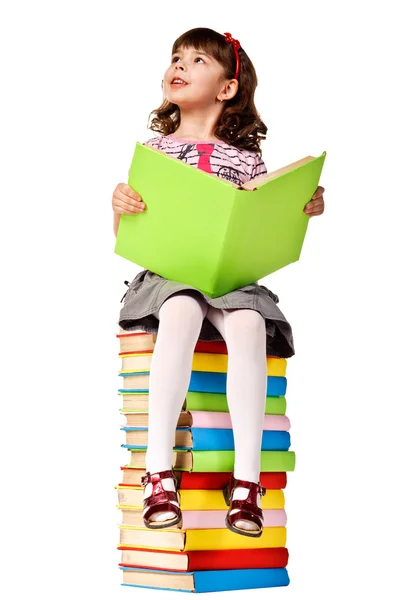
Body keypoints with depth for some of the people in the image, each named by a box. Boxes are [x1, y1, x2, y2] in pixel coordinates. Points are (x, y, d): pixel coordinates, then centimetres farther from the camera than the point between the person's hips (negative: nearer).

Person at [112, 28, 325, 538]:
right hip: (167, 269, -1)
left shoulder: (245, 159, 13)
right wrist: (120, 205, -10)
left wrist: (305, 211, -4)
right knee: (181, 312, -38)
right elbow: (126, 237, 12)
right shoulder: (154, 149, 14)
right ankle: (158, 469, -39)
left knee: (248, 324, -34)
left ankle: (246, 478, -33)